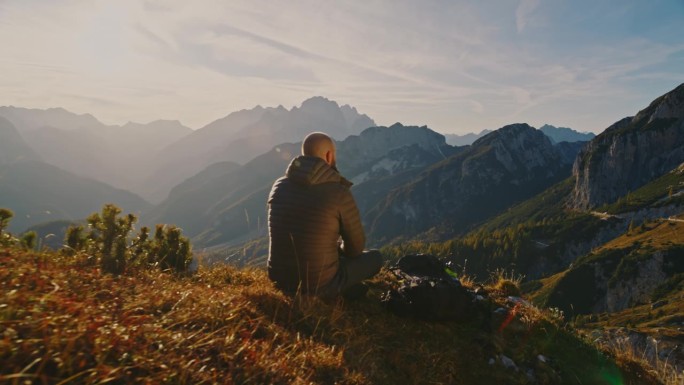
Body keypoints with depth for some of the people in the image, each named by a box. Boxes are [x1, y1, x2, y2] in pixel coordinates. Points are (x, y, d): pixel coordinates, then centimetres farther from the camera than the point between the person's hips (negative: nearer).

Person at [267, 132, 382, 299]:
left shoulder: (279, 187, -2)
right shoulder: (340, 193, -17)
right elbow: (356, 247, -4)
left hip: (280, 281, 6)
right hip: (320, 286, -5)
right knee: (375, 257, 17)